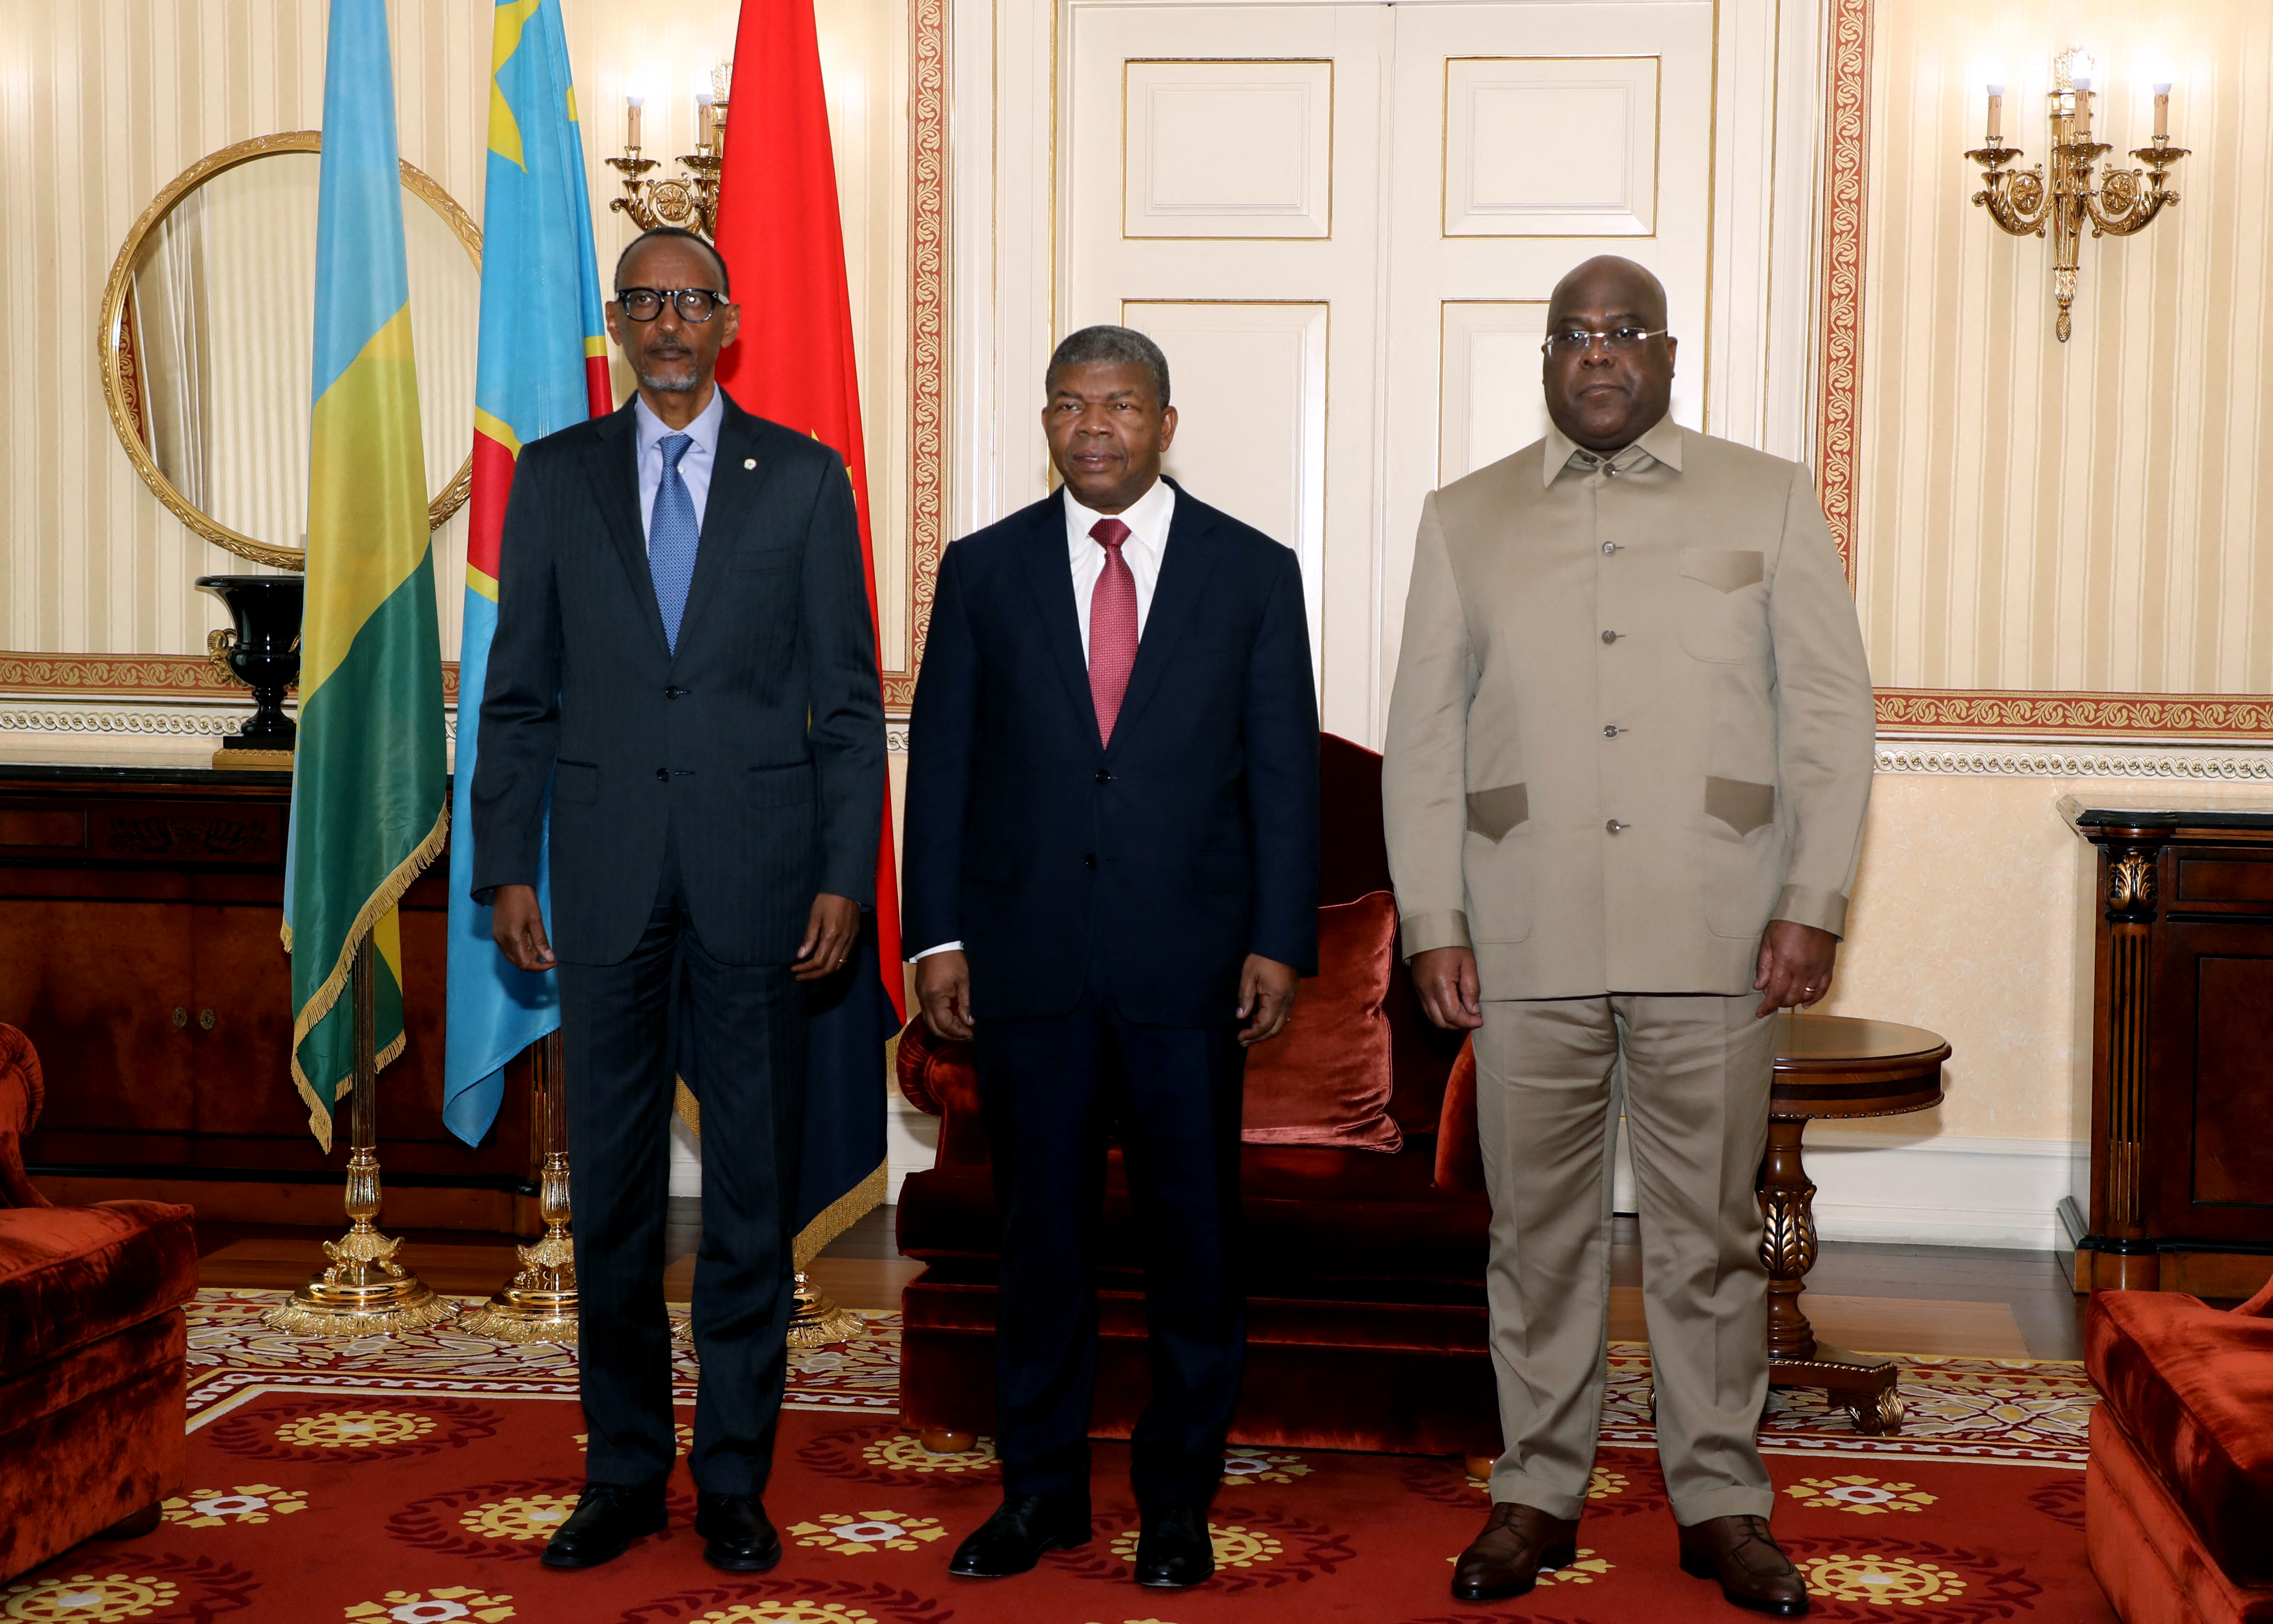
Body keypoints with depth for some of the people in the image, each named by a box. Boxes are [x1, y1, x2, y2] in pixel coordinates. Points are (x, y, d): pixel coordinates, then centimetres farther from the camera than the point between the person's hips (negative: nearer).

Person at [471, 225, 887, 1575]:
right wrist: (506, 866, 1)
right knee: (612, 1183, 7)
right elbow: (519, 690, 9)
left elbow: (849, 697, 2)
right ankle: (624, 1472, 19)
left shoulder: (804, 478, 4)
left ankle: (735, 1478, 16)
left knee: (754, 1185, 4)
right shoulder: (556, 477, 8)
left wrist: (844, 877, -5)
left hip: (756, 868, -1)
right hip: (608, 869, 1)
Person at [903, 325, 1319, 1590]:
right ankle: (1043, 1488, 21)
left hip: (1189, 961, -1)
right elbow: (942, 761, 6)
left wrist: (1281, 943, -4)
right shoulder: (985, 570, 7)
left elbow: (1286, 770, 3)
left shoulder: (1253, 572, 5)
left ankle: (1179, 1496, 18)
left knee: (1195, 1234, 5)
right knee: (1041, 1227, 8)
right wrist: (937, 935, 0)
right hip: (1028, 956, 1)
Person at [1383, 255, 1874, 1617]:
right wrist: (1433, 924, 2)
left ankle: (1723, 1501, 16)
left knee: (1712, 1233, 4)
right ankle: (1540, 1493, 18)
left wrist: (1813, 906, -3)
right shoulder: (1466, 520, 12)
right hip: (1526, 944, 1)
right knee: (1539, 1231, 6)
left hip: (1712, 941, -1)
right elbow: (1424, 735, 10)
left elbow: (1832, 713, 6)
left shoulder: (1770, 503, 10)